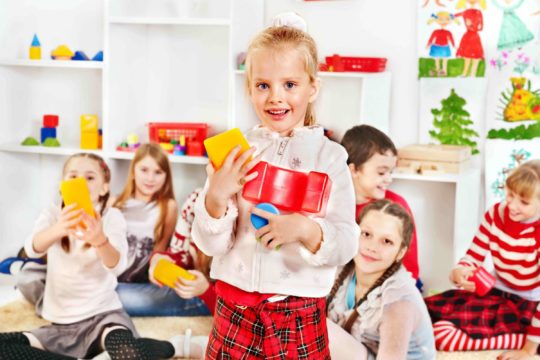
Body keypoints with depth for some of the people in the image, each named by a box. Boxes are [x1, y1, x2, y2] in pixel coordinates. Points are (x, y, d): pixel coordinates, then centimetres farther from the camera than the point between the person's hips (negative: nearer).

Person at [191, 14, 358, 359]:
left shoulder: (328, 155, -3)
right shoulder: (235, 152, 1)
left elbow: (347, 243, -8)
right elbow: (211, 244, -2)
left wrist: (307, 230, -26)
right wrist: (216, 198, -19)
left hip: (299, 314, -1)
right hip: (234, 308, 2)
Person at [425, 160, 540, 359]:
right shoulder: (496, 213, -5)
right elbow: (474, 256, -1)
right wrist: (458, 272, -26)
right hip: (497, 292, 7)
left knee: (443, 332, -24)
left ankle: (522, 339, -12)